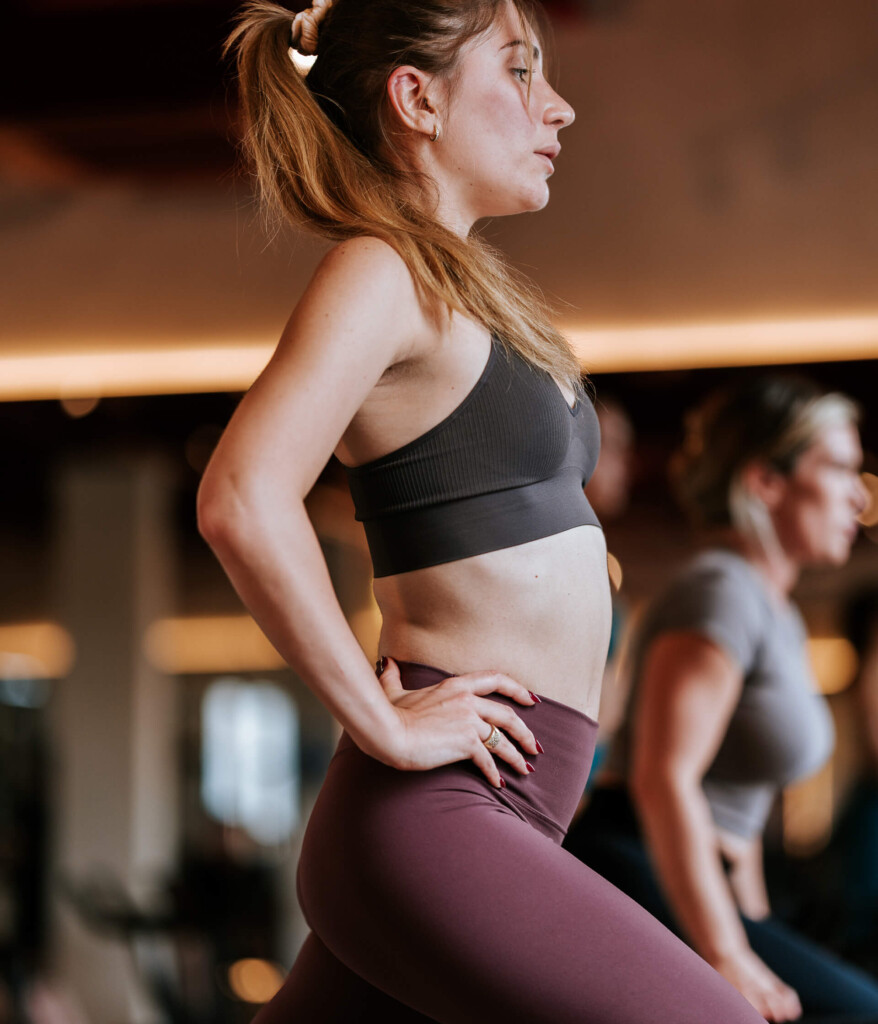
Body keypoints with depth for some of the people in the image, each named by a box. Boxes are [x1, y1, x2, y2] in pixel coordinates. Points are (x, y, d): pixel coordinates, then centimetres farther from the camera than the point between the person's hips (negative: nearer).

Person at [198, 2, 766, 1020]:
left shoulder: (453, 287, 18)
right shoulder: (379, 274, -10)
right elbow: (242, 503, -25)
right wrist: (385, 727, -19)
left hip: (483, 822, 9)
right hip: (433, 824, -9)